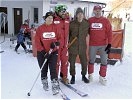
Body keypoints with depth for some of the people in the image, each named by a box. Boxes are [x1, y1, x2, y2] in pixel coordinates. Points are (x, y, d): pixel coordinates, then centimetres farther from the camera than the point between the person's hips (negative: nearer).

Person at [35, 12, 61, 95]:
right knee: (44, 69, 11)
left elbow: (59, 38, 5)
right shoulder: (40, 28, -3)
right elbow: (37, 41, -4)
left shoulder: (55, 27, 0)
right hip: (42, 53, 1)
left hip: (53, 52, 0)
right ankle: (45, 83, 34)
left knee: (53, 69, -10)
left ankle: (55, 86, -5)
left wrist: (56, 43, -16)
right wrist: (42, 51, -13)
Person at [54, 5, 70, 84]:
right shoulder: (54, 20, -11)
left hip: (65, 45, 5)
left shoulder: (67, 20, 7)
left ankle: (64, 77, 26)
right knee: (56, 62, 4)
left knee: (65, 62, 11)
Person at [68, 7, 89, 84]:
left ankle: (84, 76, 30)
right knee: (72, 62, 6)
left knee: (84, 62, 8)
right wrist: (69, 41, 5)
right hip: (73, 46, -1)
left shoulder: (86, 24, -3)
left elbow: (89, 32, 14)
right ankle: (73, 77, 25)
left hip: (82, 46, 1)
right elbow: (68, 33, 5)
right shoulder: (72, 24, -7)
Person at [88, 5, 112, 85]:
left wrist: (109, 44, -8)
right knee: (91, 61, 12)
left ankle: (102, 77, 16)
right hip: (92, 45, 1)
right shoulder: (90, 20, 2)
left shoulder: (106, 21, -1)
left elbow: (109, 33, -3)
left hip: (103, 45, 0)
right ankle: (90, 75, 30)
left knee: (104, 61, 2)